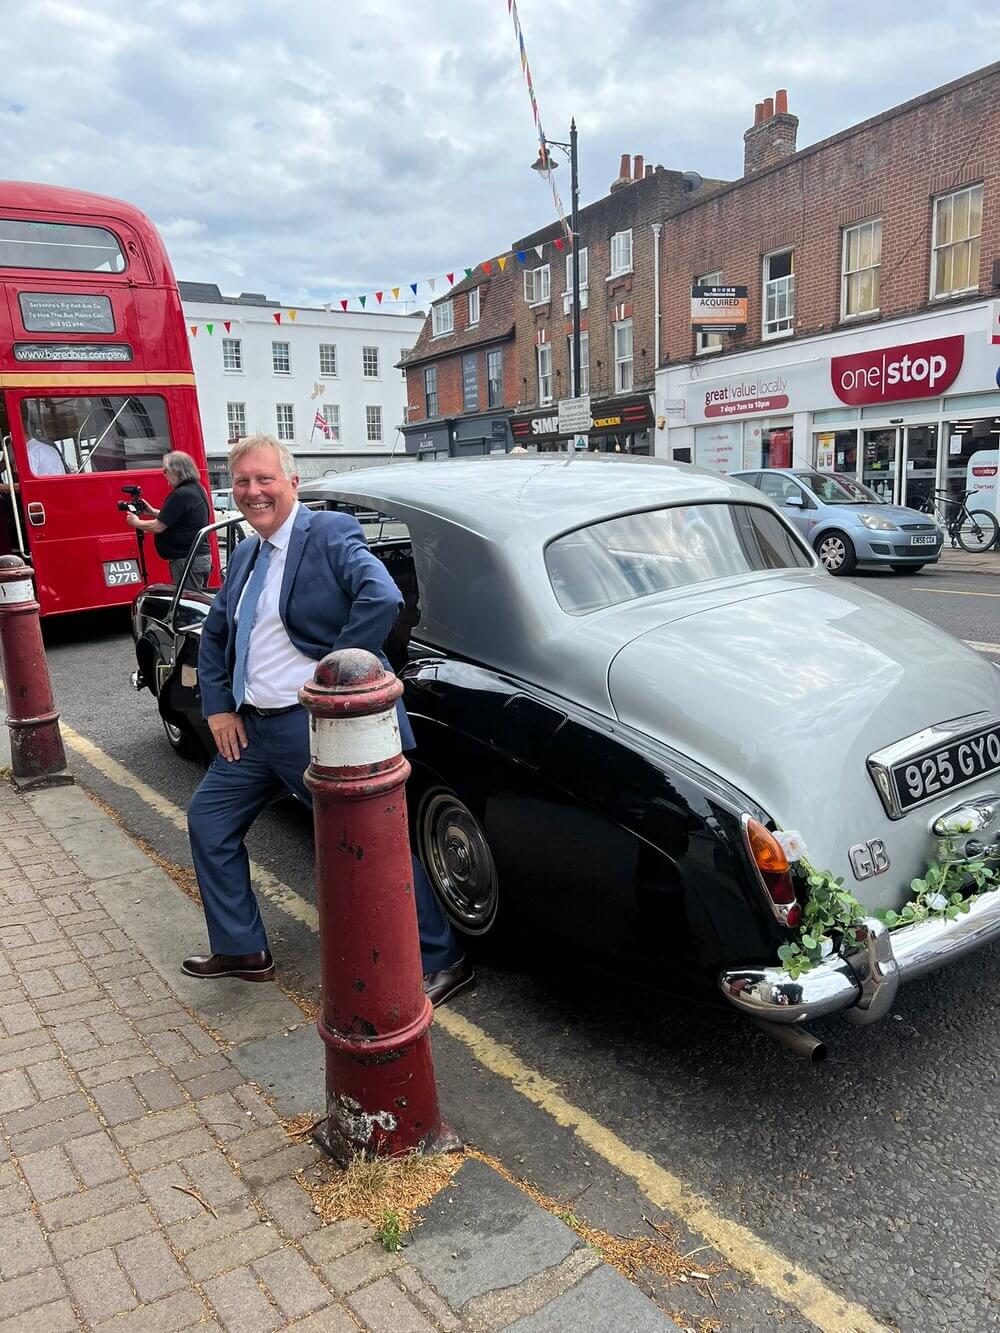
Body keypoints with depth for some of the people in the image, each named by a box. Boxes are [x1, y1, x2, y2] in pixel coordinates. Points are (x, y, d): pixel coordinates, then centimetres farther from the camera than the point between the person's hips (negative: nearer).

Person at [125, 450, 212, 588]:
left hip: (187, 560, -10)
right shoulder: (196, 489, 12)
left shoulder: (181, 494, -17)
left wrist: (136, 522, 3)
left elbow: (158, 527, -13)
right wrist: (152, 511, 19)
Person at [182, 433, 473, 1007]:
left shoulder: (330, 533, -10)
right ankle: (242, 949, 33)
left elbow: (383, 597, -27)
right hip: (252, 727, 9)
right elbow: (213, 636, 23)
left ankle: (443, 963, 11)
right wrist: (218, 707, 11)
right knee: (208, 822, 17)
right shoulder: (244, 555, 14)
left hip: (318, 725, -9)